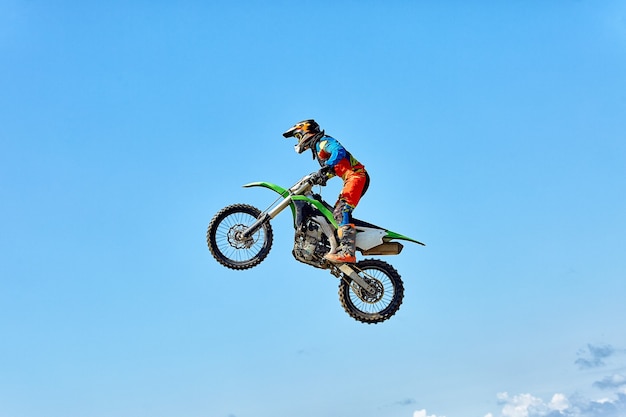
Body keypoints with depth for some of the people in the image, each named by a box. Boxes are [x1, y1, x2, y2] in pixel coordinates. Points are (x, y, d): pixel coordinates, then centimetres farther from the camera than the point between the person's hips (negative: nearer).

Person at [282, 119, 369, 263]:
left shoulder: (323, 141, -2)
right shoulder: (317, 148, 27)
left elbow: (339, 151, -23)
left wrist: (326, 166, -35)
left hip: (356, 176, -11)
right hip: (351, 179, 11)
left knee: (343, 211, -24)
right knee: (336, 214, 6)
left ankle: (348, 252, -36)